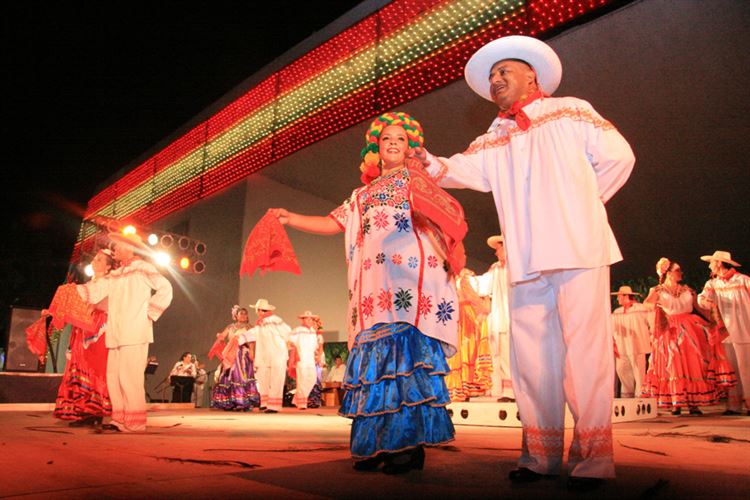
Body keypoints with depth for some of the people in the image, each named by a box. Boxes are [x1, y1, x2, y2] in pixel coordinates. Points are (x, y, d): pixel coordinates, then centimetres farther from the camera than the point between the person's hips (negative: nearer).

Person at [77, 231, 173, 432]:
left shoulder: (142, 269, -1)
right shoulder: (116, 275, 21)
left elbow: (165, 288, -10)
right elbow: (96, 290, 14)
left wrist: (150, 313, -10)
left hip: (135, 334, -8)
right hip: (117, 334, 8)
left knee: (129, 377, -10)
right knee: (113, 377, 8)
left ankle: (135, 422, -3)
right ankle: (120, 419, 15)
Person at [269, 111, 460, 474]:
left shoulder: (417, 179, 15)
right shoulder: (363, 194, 28)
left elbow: (446, 216, 1)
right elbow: (333, 223, 22)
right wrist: (291, 218, 13)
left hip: (410, 276, -4)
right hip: (374, 285, 5)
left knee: (407, 350, -14)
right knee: (374, 353, -2)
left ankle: (409, 443, -12)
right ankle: (376, 443, 1)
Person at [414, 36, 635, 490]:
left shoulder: (571, 113, 12)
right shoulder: (494, 141, 20)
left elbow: (618, 157, 8)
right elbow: (460, 170, 5)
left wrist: (583, 202, 5)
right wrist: (429, 163, -14)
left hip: (579, 251, -3)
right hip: (527, 263, 4)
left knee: (585, 353, -5)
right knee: (531, 357, 4)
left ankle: (592, 457, 5)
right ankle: (542, 454, 16)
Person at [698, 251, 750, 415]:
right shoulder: (712, 283, 10)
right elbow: (703, 297, -4)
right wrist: (704, 300, -26)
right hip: (724, 333, 4)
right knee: (730, 369, 4)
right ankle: (734, 406, 8)